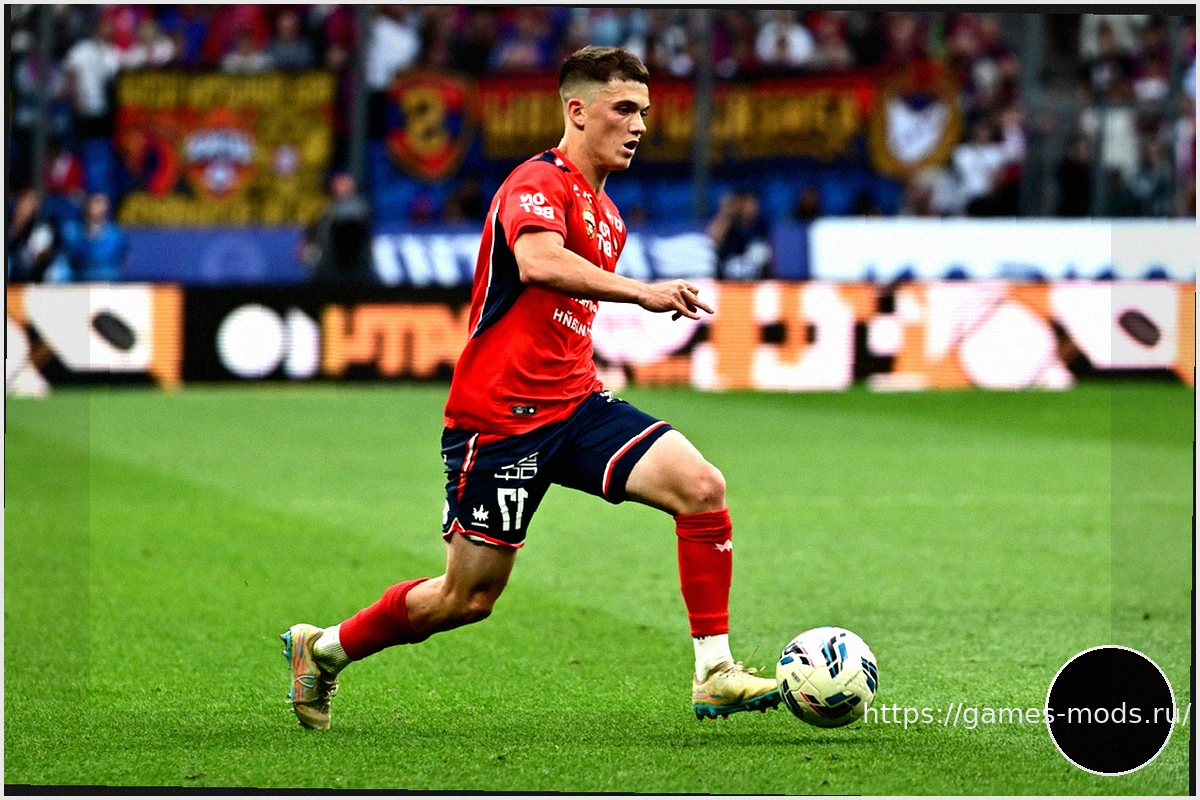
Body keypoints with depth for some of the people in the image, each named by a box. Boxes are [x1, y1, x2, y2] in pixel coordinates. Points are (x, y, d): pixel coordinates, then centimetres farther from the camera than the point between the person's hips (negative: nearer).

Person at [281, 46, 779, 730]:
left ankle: (714, 673, -12)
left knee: (702, 487, -15)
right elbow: (539, 264, -35)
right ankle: (323, 648, 24)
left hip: (575, 402, 8)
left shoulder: (607, 215, 17)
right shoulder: (539, 182, -12)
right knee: (470, 597, 0)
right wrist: (640, 292, -40)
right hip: (500, 412, -8)